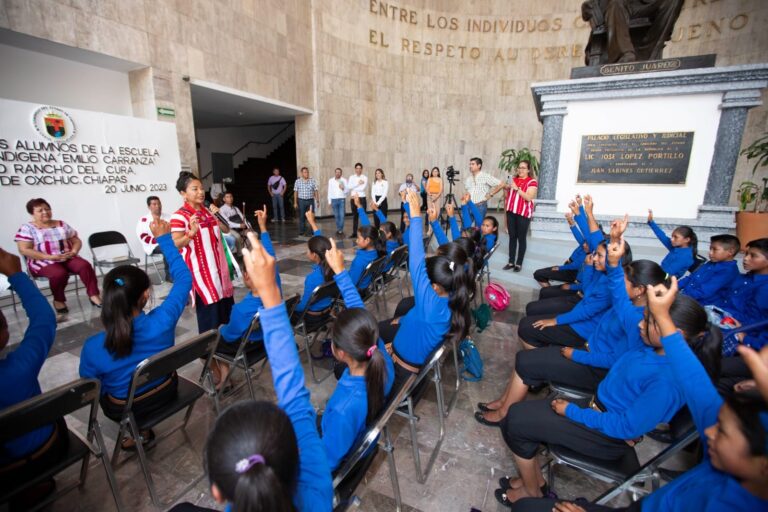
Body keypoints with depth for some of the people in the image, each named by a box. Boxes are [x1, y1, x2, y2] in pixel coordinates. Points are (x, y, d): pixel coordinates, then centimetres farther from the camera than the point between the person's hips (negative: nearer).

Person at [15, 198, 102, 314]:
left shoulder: (62, 224, 13)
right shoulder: (27, 228, 1)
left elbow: (77, 241, 15)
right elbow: (24, 250, -8)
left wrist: (73, 252, -8)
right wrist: (50, 257, -19)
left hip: (67, 258, 4)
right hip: (43, 262, -3)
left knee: (84, 265, -27)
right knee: (59, 273, -35)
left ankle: (94, 295, -25)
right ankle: (58, 300, -10)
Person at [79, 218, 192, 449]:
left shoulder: (93, 348, -31)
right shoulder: (162, 322, -32)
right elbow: (184, 278, -19)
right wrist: (164, 238, -15)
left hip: (124, 410, -1)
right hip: (165, 394, 1)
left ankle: (138, 431, 25)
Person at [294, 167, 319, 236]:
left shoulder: (312, 181, 2)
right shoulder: (298, 181, 2)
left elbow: (315, 191, 3)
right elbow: (295, 192, 4)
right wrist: (295, 202, 0)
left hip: (310, 201, 0)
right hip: (301, 201, 0)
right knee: (301, 217, 4)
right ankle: (301, 232, 11)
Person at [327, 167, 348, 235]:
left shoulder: (344, 180, 1)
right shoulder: (331, 180, 8)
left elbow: (346, 191, 0)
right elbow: (329, 191, 10)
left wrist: (343, 188, -22)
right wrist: (329, 201, 7)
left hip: (342, 199, -2)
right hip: (334, 200, 2)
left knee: (342, 215, -8)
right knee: (336, 216, 7)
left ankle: (341, 229, -3)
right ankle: (338, 229, 16)